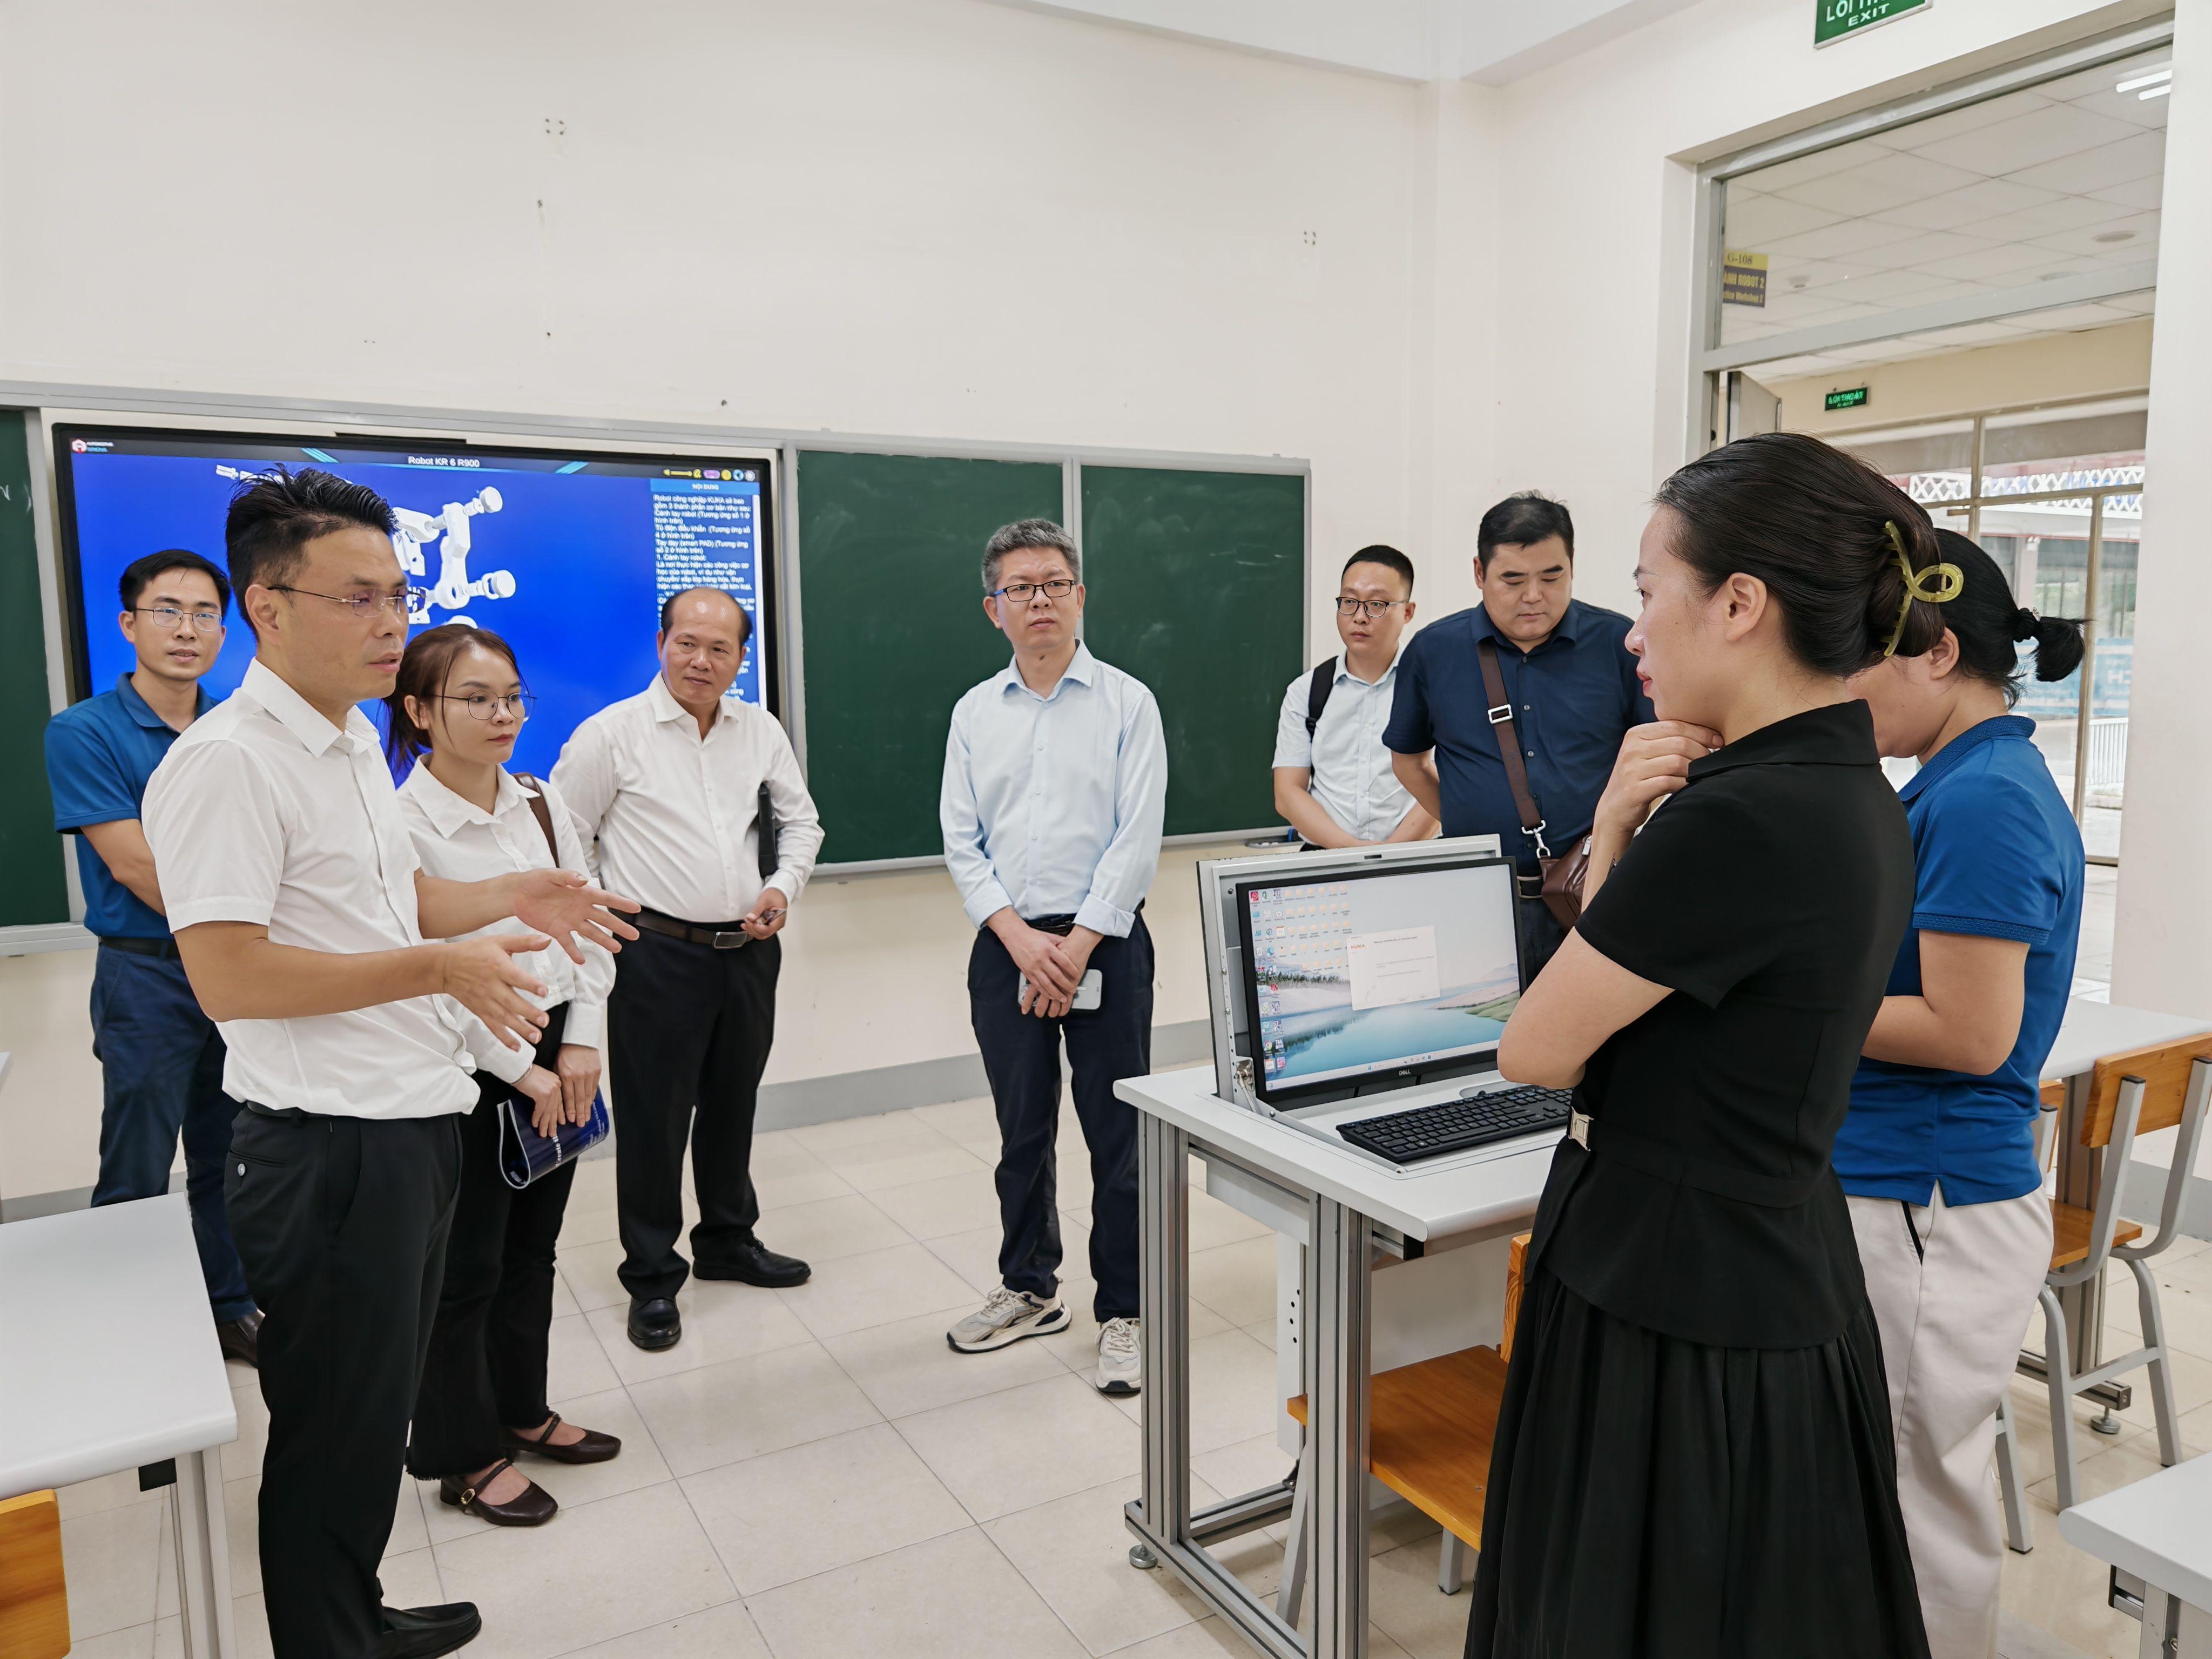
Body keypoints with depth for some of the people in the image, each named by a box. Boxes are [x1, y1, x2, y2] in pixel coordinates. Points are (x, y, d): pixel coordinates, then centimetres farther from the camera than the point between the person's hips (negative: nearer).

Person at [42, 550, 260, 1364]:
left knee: (227, 1161, 16)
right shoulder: (84, 733, -9)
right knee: (136, 1178, 7)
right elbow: (135, 868, -14)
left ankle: (229, 1305, 30)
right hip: (148, 976, -4)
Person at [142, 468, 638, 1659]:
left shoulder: (355, 740, 12)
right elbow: (226, 976, -24)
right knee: (335, 1433, 7)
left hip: (415, 1128, 9)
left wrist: (513, 896, 7)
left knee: (379, 1414, 23)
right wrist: (442, 966, -24)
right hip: (327, 1149, -9)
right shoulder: (226, 761, -18)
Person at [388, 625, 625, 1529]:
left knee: (532, 1247, 19)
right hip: (466, 1074, -6)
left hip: (556, 1056, 6)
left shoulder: (543, 802, 3)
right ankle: (464, 1455, 25)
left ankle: (522, 1411, 37)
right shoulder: (403, 827, -16)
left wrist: (581, 1046, -4)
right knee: (467, 1268, 7)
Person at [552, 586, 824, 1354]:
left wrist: (783, 888, 2)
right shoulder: (611, 734, -7)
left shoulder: (760, 730, 7)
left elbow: (800, 817, 17)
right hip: (658, 953, -4)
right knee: (653, 1120, 3)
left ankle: (729, 1241, 36)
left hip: (748, 949, 5)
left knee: (733, 1106, 17)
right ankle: (652, 1279, 18)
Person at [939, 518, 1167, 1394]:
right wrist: (1021, 939, -9)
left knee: (1117, 1136, 2)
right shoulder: (974, 714, 8)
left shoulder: (1126, 703, -2)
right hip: (1007, 945, 3)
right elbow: (961, 841, 4)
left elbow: (1137, 839, -8)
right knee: (1022, 1131, 14)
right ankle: (1030, 1289, 32)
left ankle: (1123, 1313, 16)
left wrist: (1078, 948, -13)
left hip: (1104, 942, -3)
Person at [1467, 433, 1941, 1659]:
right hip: (1785, 1275, 9)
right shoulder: (1856, 798, 4)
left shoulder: (1735, 823, -26)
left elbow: (1532, 1051, -15)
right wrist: (1617, 835, -8)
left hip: (1670, 1303, -9)